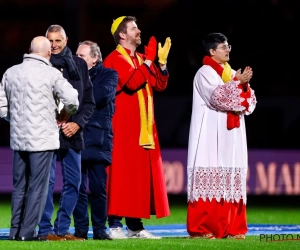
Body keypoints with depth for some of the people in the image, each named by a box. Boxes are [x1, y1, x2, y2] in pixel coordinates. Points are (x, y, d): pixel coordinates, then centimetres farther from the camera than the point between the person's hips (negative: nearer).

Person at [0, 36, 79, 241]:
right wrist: (64, 115, 9)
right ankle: (28, 232, -3)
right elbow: (72, 101, -11)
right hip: (43, 138, -5)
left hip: (18, 137, 5)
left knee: (19, 186, 12)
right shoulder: (51, 74, -9)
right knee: (37, 186, -1)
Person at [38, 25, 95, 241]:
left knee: (73, 182, 6)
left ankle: (62, 229, 14)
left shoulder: (79, 65, 9)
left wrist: (77, 123, -4)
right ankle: (46, 230, -1)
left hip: (73, 133, 4)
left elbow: (89, 102, 10)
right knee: (47, 181, -6)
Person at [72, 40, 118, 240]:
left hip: (98, 139, -2)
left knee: (99, 189, 0)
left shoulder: (108, 75, 5)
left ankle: (100, 229, 7)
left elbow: (103, 95, -13)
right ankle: (80, 229, 6)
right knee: (78, 188, 1)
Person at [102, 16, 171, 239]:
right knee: (122, 174, -9)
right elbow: (131, 83, -23)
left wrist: (162, 62, -2)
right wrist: (148, 61, -19)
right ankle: (115, 224, -7)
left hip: (143, 127, 8)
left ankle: (135, 225, 9)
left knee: (140, 174, 6)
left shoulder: (142, 61, 17)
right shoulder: (114, 60, -8)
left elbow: (160, 85, 10)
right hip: (124, 126, -8)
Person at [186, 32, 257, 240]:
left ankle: (231, 227, 4)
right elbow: (217, 97, -19)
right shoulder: (205, 73, -3)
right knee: (210, 178, -11)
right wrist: (237, 83, -18)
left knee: (231, 179, 3)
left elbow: (249, 103, 10)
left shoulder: (232, 73, 18)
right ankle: (202, 228, -11)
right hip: (212, 135, -7)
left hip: (231, 135, 7)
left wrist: (244, 85, -7)